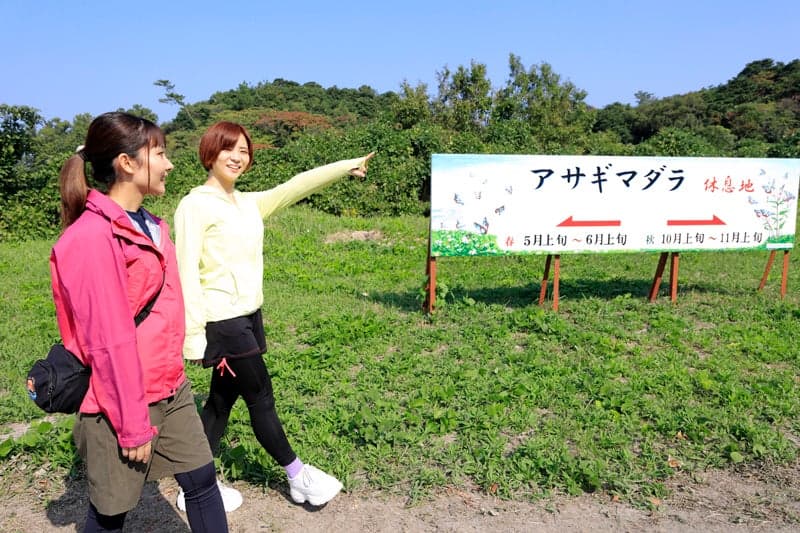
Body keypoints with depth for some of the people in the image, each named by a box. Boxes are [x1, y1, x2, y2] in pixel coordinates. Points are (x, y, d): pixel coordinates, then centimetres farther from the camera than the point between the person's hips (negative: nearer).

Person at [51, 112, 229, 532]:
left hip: (171, 390, 8)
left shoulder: (152, 226, 7)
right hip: (120, 400, -7)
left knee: (202, 481, 13)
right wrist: (133, 425, -15)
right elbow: (110, 339, -20)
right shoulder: (92, 237, -19)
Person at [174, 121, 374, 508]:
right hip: (222, 321, -8)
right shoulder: (195, 205, -11)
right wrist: (193, 336, -18)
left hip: (248, 316, 8)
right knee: (261, 398, 5)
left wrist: (345, 167, 6)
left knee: (222, 400, 15)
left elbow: (294, 188, 10)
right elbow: (186, 272, -15)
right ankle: (298, 476, 23)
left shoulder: (250, 203, 12)